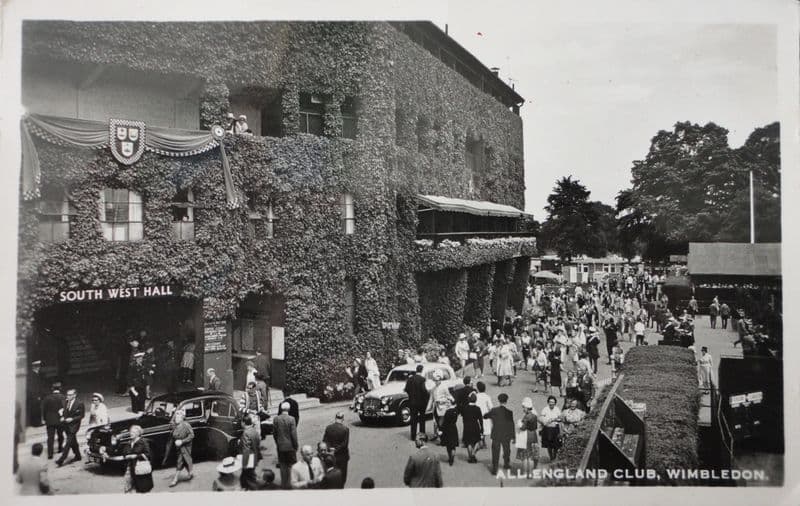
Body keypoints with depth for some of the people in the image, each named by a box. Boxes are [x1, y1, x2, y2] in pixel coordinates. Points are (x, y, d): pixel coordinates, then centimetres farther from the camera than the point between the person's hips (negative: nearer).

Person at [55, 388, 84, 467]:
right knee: (73, 442, 17)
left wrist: (72, 419, -19)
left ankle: (61, 460, -12)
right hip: (66, 425, 7)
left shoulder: (79, 404, -12)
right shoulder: (65, 402, 6)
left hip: (73, 426, -7)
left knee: (69, 442, -10)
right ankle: (77, 456, 31)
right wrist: (62, 417, -2)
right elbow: (64, 412, 18)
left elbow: (81, 415, -9)